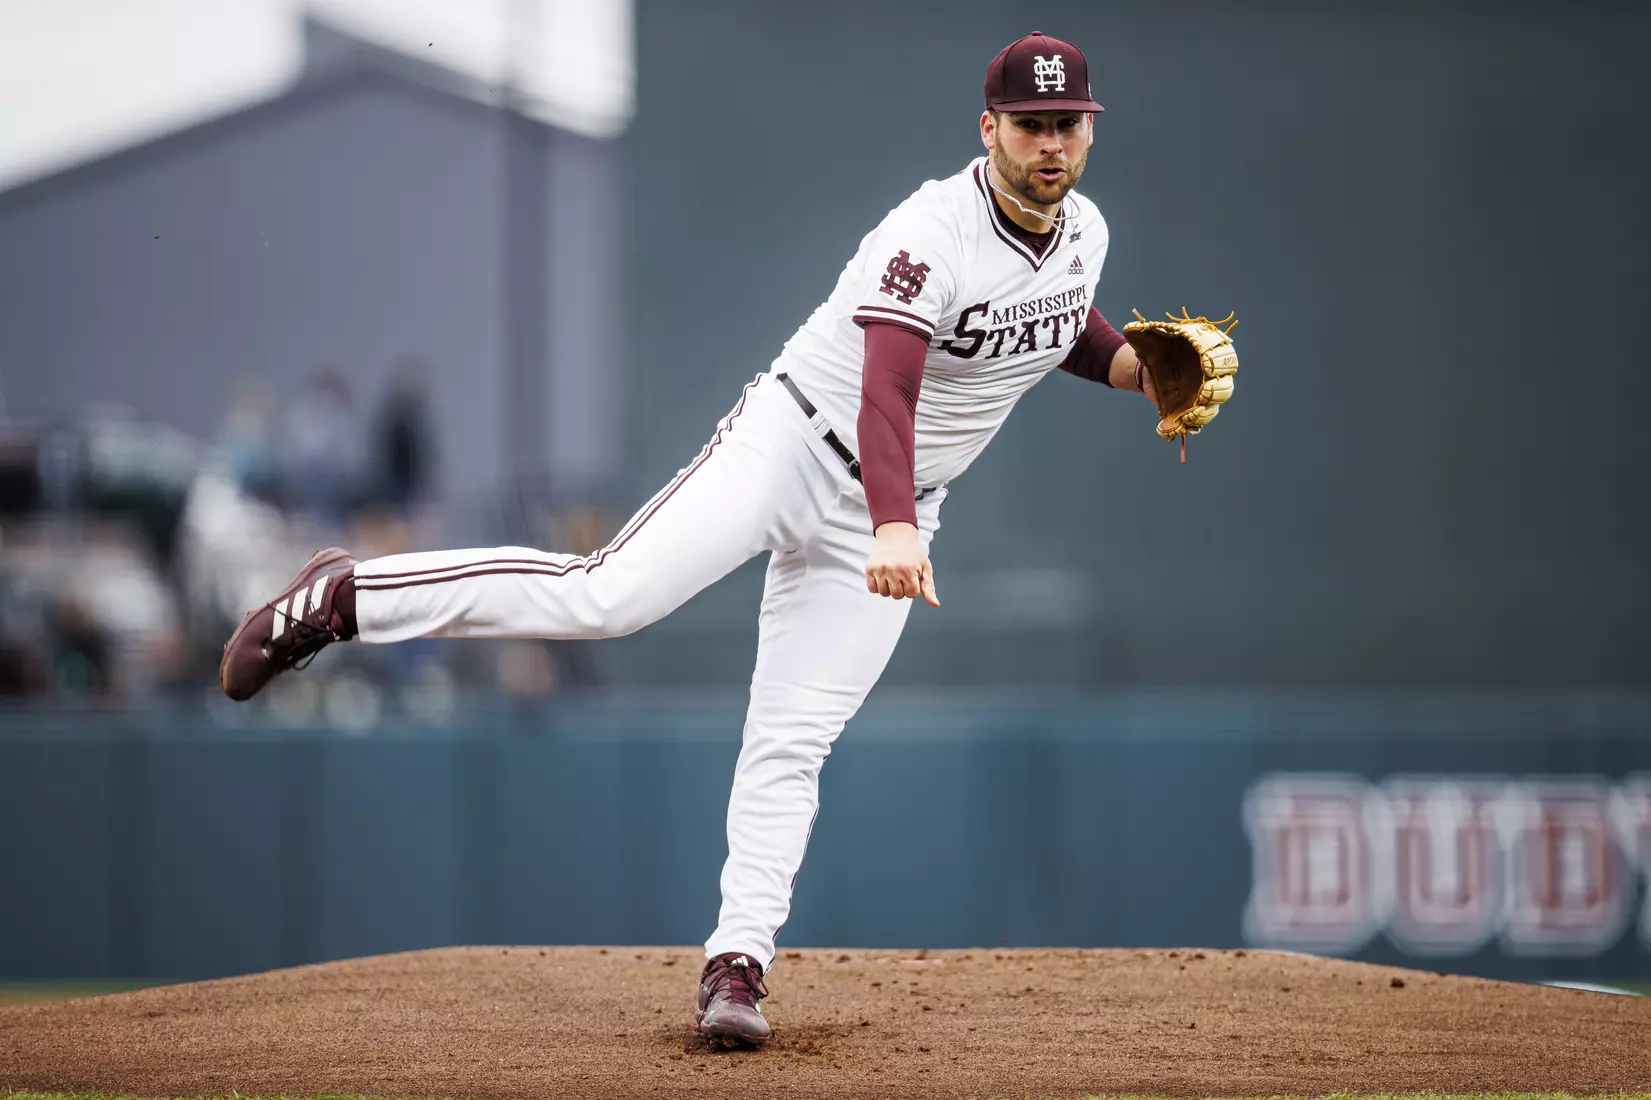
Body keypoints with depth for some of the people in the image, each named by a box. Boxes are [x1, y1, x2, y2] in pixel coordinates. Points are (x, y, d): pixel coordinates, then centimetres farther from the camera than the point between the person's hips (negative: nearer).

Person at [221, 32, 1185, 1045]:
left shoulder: (1085, 230, 3)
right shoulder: (933, 233, -22)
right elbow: (886, 391, -34)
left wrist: (1138, 369, 6)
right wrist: (895, 531, -49)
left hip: (889, 508, 6)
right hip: (796, 442, -6)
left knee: (793, 744, -1)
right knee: (607, 597, -21)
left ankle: (739, 963, 3)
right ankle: (344, 599, -10)